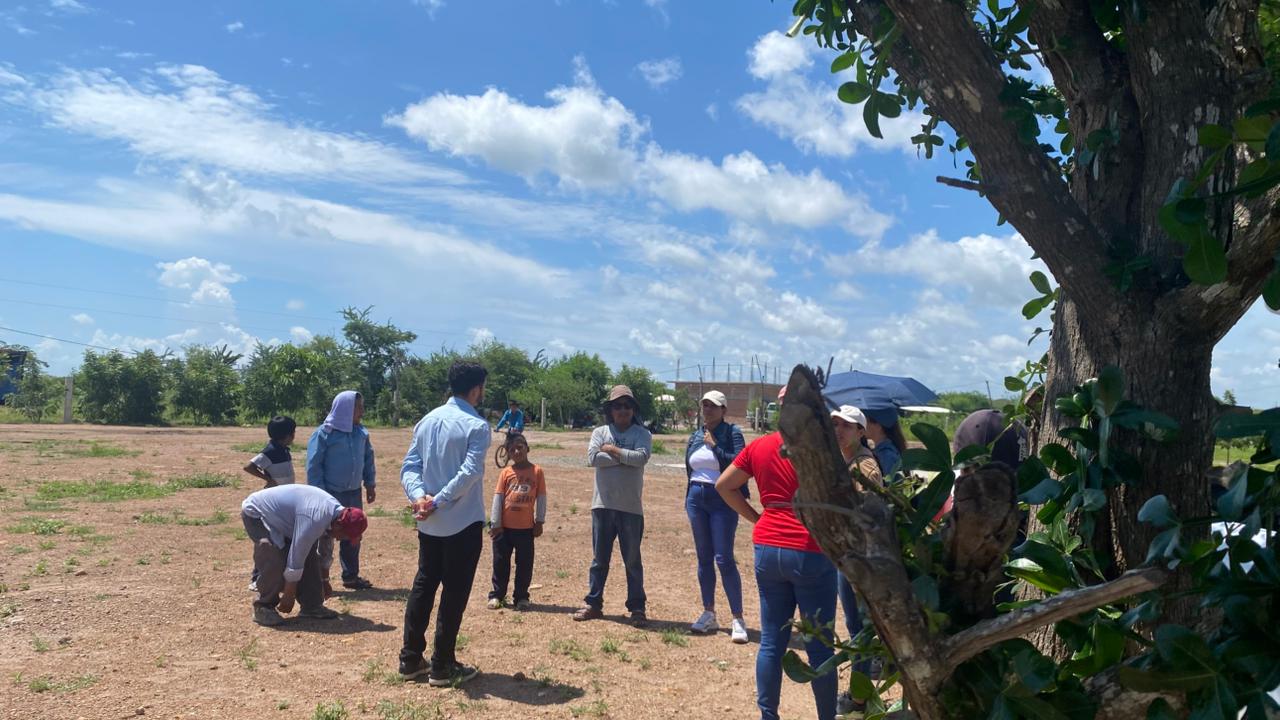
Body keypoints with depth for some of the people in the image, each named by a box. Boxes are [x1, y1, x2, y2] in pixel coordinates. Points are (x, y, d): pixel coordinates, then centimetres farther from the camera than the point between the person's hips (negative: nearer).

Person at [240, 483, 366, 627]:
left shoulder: (335, 508, -7)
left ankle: (311, 606, 8)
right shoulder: (314, 519, -37)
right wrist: (289, 596, -19)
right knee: (275, 563, -24)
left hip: (279, 516, 9)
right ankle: (263, 608, -3)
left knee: (309, 557, 0)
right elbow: (295, 559, -30)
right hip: (255, 514, -9)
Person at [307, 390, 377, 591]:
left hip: (354, 493, 6)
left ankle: (351, 576, 25)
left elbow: (368, 459, 13)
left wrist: (370, 484, 11)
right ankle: (322, 578, 16)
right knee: (326, 538, 5)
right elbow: (313, 466, -11)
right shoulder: (324, 434, -13)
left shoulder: (361, 433, 3)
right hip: (331, 494, -5)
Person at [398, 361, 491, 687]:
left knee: (423, 585, 17)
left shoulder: (428, 420, 8)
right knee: (454, 592, 3)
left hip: (428, 523, 7)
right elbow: (469, 473, -23)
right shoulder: (476, 426, -13)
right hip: (463, 523, -6)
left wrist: (419, 496, -12)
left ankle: (410, 659, 23)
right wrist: (438, 502, -18)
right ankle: (443, 667, 11)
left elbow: (409, 466, 2)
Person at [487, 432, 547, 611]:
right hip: (504, 526, 1)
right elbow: (498, 498, 0)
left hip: (526, 527, 0)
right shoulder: (506, 472, -1)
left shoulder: (536, 471, -2)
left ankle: (521, 597, 18)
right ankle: (497, 595, 21)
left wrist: (539, 522, 0)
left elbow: (541, 498, 2)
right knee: (500, 562, 9)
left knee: (524, 564, 6)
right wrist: (495, 524, -3)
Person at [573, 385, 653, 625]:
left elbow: (642, 457, -17)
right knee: (599, 558, 10)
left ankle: (637, 607, 15)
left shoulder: (642, 434, 2)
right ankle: (593, 603, 20)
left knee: (633, 560, 6)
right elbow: (593, 458, -11)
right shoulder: (600, 432, 7)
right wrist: (626, 457, -12)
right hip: (603, 504, 2)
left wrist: (613, 450, -9)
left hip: (631, 507, -2)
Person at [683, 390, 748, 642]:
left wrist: (715, 446, -18)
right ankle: (709, 614, 21)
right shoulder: (695, 436, 12)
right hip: (696, 499, 6)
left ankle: (738, 619, -1)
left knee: (724, 559, -9)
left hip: (722, 501, -6)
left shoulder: (732, 433, -6)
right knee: (704, 558, 11)